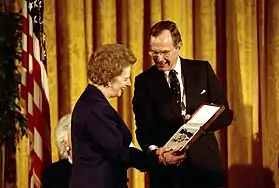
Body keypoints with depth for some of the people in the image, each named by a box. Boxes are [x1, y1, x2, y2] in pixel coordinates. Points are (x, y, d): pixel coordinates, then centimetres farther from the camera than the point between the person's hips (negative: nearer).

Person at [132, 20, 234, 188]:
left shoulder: (202, 70, 3)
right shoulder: (144, 81, -1)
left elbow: (226, 114, 3)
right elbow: (144, 128, -7)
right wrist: (153, 150, -27)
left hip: (205, 164, 1)